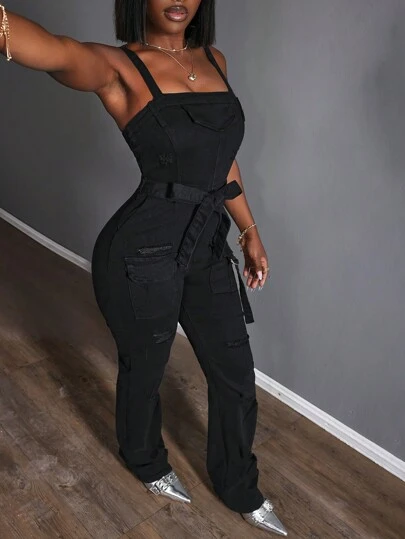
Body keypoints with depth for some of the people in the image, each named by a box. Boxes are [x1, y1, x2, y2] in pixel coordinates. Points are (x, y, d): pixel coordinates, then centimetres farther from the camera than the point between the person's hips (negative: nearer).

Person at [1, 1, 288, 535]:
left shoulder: (215, 60, 9)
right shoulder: (118, 67, -11)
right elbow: (55, 51, -35)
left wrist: (250, 231, 17)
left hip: (209, 249, 6)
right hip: (143, 253, -6)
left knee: (235, 373, 17)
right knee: (144, 370, 18)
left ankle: (240, 489, 44)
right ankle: (147, 462, 52)